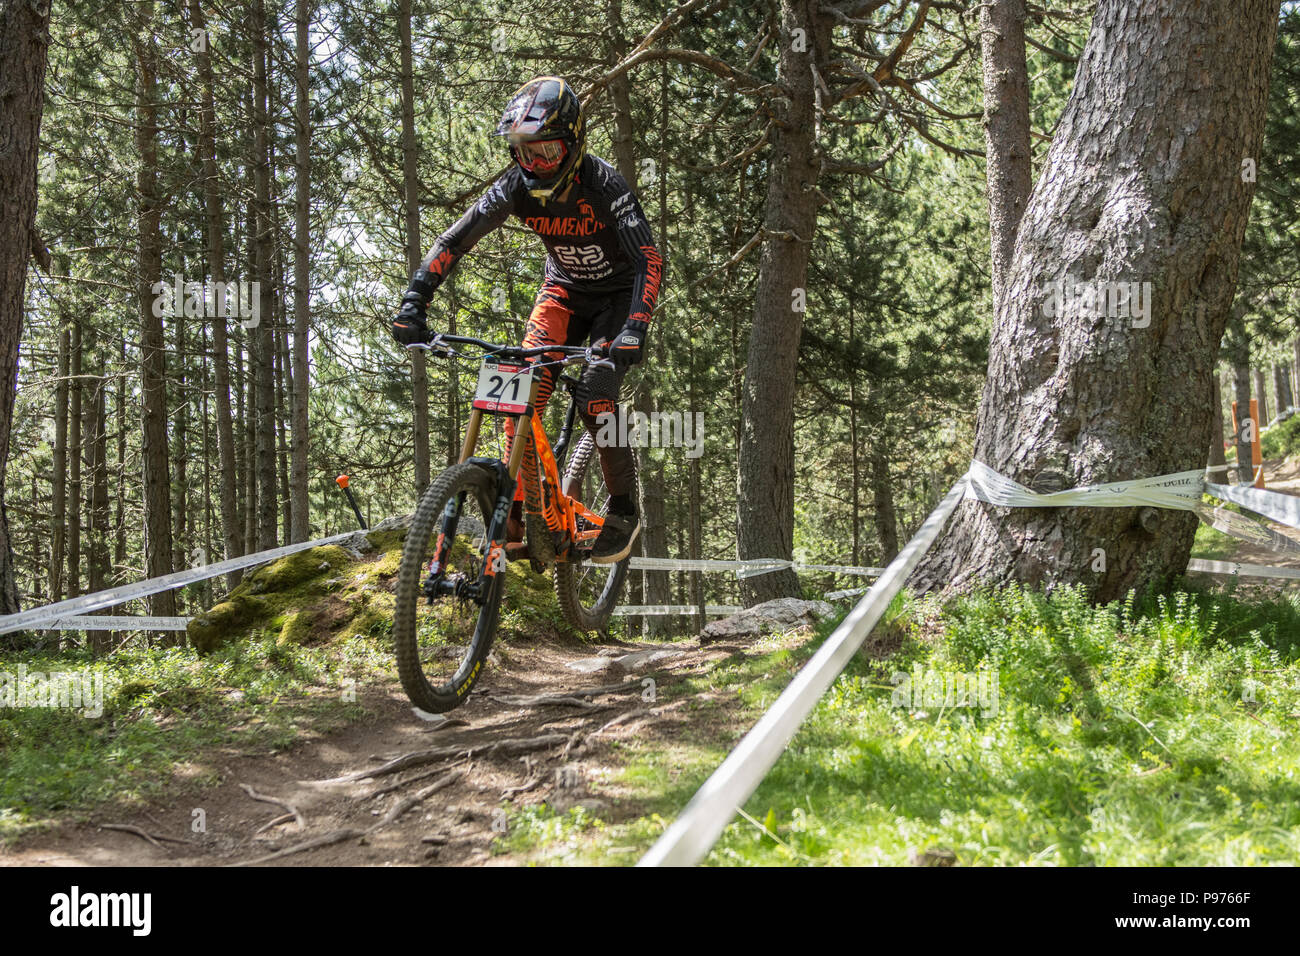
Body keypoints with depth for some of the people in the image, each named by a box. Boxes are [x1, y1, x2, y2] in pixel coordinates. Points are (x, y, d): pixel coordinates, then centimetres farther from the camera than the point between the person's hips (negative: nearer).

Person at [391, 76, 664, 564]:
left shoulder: (603, 184, -30)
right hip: (563, 289, 4)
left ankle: (625, 513, 2)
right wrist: (413, 303, -31)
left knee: (596, 398, -20)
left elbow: (650, 260, -37)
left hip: (616, 293, -4)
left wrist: (634, 331, -51)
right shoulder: (517, 185, -18)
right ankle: (515, 516, -12)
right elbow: (453, 240, -18)